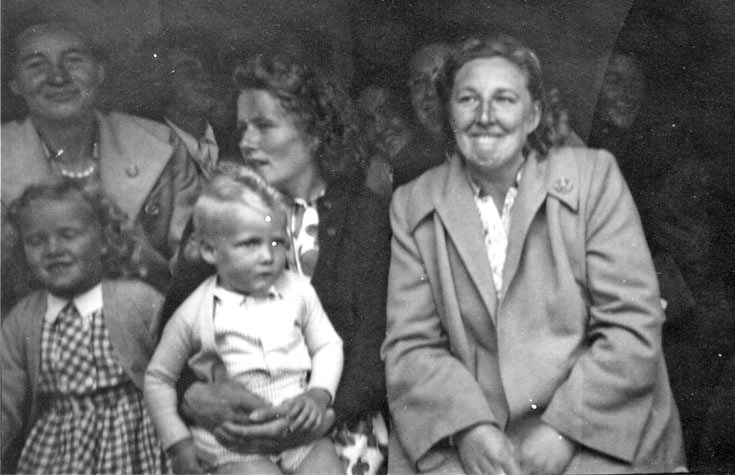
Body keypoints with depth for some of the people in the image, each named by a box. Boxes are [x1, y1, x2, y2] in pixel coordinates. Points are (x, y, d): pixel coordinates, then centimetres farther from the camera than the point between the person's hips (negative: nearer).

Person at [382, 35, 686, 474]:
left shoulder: (593, 175, 0)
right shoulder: (414, 205, 5)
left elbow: (634, 328, -5)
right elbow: (409, 346, 1)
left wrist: (564, 429, -13)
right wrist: (469, 428, -14)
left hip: (596, 436, -1)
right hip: (467, 440, 1)